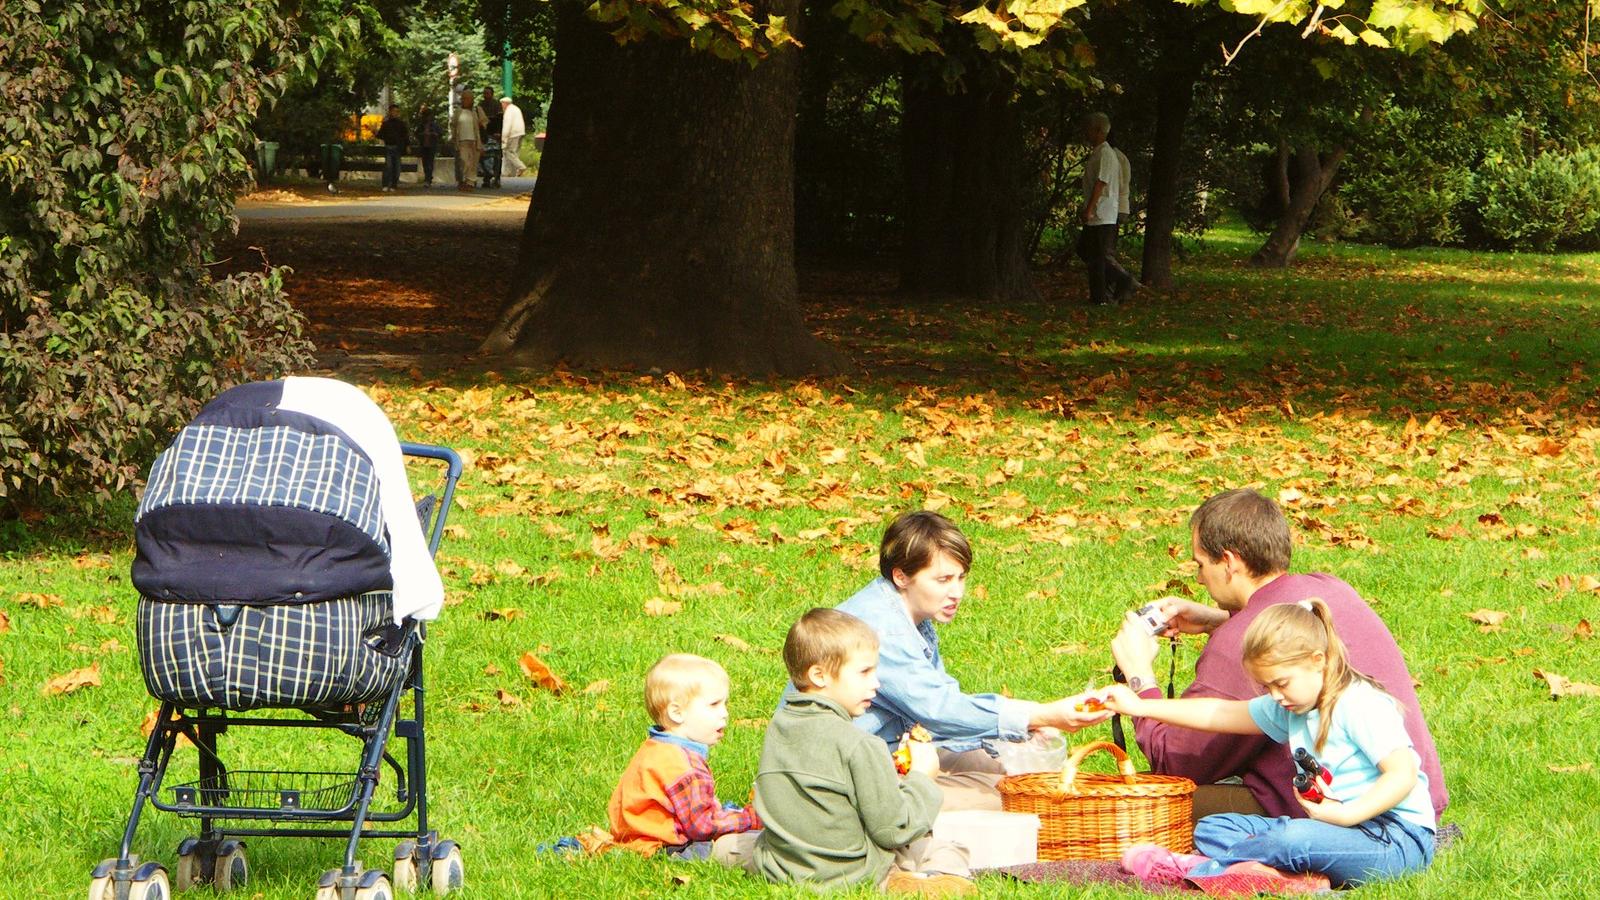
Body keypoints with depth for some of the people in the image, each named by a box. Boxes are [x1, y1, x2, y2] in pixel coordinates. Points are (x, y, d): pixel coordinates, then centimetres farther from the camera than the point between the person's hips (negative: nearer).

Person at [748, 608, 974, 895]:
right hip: (851, 874, -3)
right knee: (948, 851, 15)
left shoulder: (777, 728, 2)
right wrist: (921, 777, 0)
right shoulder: (860, 746, -21)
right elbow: (892, 829, -17)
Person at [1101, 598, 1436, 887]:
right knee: (1211, 829, 2)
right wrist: (1140, 707, 15)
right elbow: (1222, 714, 17)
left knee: (1296, 838, -38)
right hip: (1338, 831, 10)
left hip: (1399, 841, -10)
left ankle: (1197, 874, -24)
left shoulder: (1361, 706, -14)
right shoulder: (1289, 708, 13)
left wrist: (1345, 816, -29)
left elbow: (1403, 774, -22)